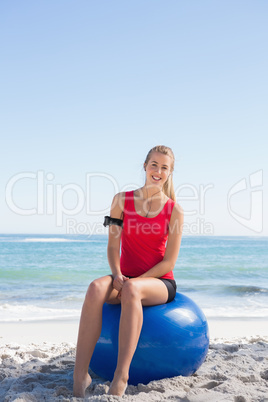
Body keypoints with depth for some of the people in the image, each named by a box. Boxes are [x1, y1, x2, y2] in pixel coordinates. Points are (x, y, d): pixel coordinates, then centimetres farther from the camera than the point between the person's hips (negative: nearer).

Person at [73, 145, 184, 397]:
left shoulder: (174, 211, -1)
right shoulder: (121, 200, 6)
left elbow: (169, 262, -5)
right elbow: (113, 245, 3)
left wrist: (132, 282, -15)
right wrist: (117, 275, -16)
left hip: (159, 282, -2)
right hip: (125, 278, 2)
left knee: (131, 290, -38)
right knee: (97, 288, -33)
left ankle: (120, 377, -40)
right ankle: (80, 376, -34)